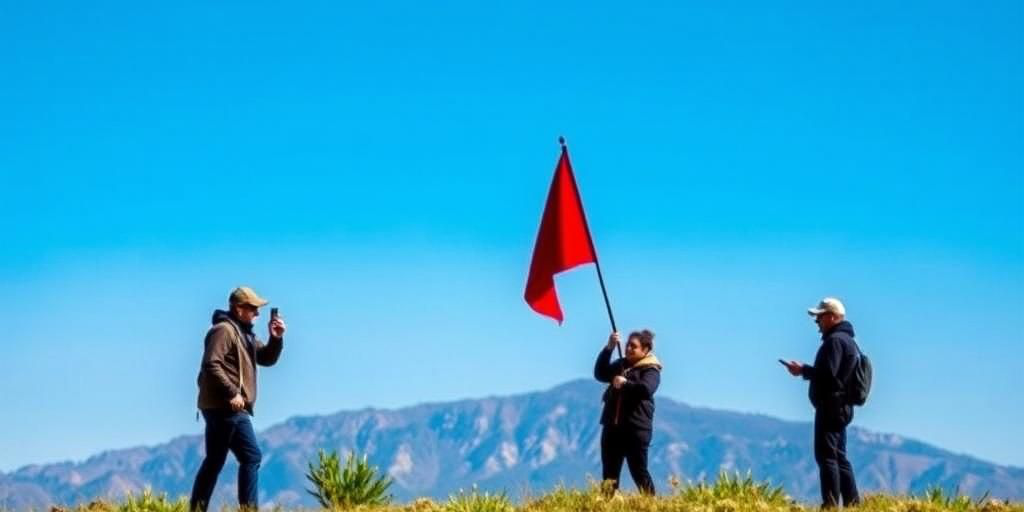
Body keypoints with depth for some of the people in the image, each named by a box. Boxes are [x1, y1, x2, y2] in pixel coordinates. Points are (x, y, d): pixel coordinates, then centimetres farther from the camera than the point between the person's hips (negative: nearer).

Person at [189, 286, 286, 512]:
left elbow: (267, 358, 22)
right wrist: (231, 394, -23)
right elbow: (211, 365, -22)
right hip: (225, 407, -10)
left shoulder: (244, 333, 20)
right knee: (252, 457, -8)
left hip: (229, 408, 10)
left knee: (215, 461, 9)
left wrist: (276, 338, 4)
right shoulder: (224, 330, -11)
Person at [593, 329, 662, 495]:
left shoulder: (651, 370, -4)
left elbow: (646, 389, -22)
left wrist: (625, 383, -23)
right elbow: (600, 374, 4)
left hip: (636, 428, -6)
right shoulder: (621, 364, 15)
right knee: (609, 473, 7)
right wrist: (609, 348, -3)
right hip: (612, 426, 6)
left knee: (638, 472, -4)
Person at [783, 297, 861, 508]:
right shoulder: (847, 340, 19)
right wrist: (805, 370, 12)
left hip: (830, 406, -11)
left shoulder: (835, 340, -13)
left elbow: (827, 373, -22)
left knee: (826, 455, -11)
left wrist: (803, 370, -9)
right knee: (839, 457, 14)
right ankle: (853, 504, 14)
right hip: (842, 406, 11)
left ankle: (831, 504, -15)